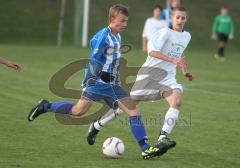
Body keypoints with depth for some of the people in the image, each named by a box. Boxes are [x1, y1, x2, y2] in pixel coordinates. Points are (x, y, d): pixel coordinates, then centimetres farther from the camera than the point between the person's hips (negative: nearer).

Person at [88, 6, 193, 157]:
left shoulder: (186, 36, 14)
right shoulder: (165, 32, -9)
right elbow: (153, 51, -25)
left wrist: (185, 71, 26)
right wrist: (173, 60, -34)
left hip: (168, 76, 5)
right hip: (151, 71, -5)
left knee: (177, 101, -24)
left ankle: (162, 139, -33)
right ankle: (96, 126, 19)